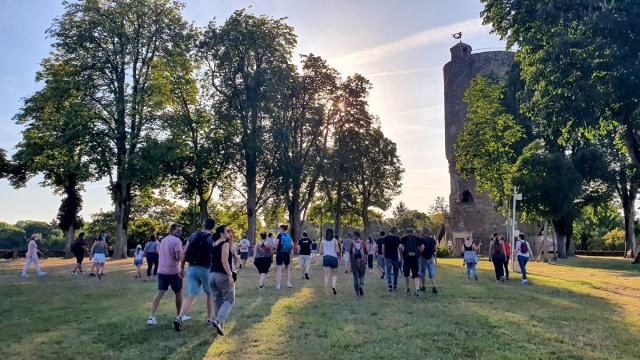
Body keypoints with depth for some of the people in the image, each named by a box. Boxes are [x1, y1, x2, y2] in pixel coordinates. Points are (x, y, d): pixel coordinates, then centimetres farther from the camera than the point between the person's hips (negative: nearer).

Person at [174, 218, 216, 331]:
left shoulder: (193, 236, 8)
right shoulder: (212, 239, -2)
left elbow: (184, 253, 6)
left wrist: (182, 268, 12)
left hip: (192, 268, 3)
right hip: (205, 269, -3)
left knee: (192, 295, 2)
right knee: (210, 294, 17)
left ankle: (179, 317, -17)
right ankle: (209, 319, 20)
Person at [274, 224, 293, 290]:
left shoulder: (279, 235, -7)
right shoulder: (288, 236, 7)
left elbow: (276, 243, -20)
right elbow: (292, 245, 1)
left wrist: (276, 250, -5)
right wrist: (290, 251, 11)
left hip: (280, 254, -4)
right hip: (287, 254, 4)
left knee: (278, 270, -1)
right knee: (287, 269, 19)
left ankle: (278, 285, -3)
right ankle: (289, 283, 18)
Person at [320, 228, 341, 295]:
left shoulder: (323, 241, 7)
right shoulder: (335, 240, 2)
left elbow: (320, 252, 5)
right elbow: (337, 251, -5)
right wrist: (339, 252, 17)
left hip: (325, 257, 1)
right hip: (333, 257, -1)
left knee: (326, 275, 3)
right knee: (334, 274, 12)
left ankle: (326, 291, -5)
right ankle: (333, 286, -12)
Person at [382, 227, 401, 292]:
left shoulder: (385, 238, 3)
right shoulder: (397, 238, -5)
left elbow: (383, 248, 1)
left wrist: (384, 256, 9)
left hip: (388, 257, 1)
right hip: (395, 257, -1)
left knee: (388, 272, 1)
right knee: (395, 272, 14)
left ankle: (389, 285, -16)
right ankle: (395, 286, 19)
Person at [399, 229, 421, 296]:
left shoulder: (403, 238, 8)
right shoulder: (416, 238, 12)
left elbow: (400, 247, -8)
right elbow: (422, 246, 1)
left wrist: (402, 256, 2)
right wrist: (418, 253, 10)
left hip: (406, 258, -1)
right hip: (415, 258, 1)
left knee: (406, 274, 16)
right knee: (416, 275, 1)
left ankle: (408, 289, 26)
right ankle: (417, 290, -16)